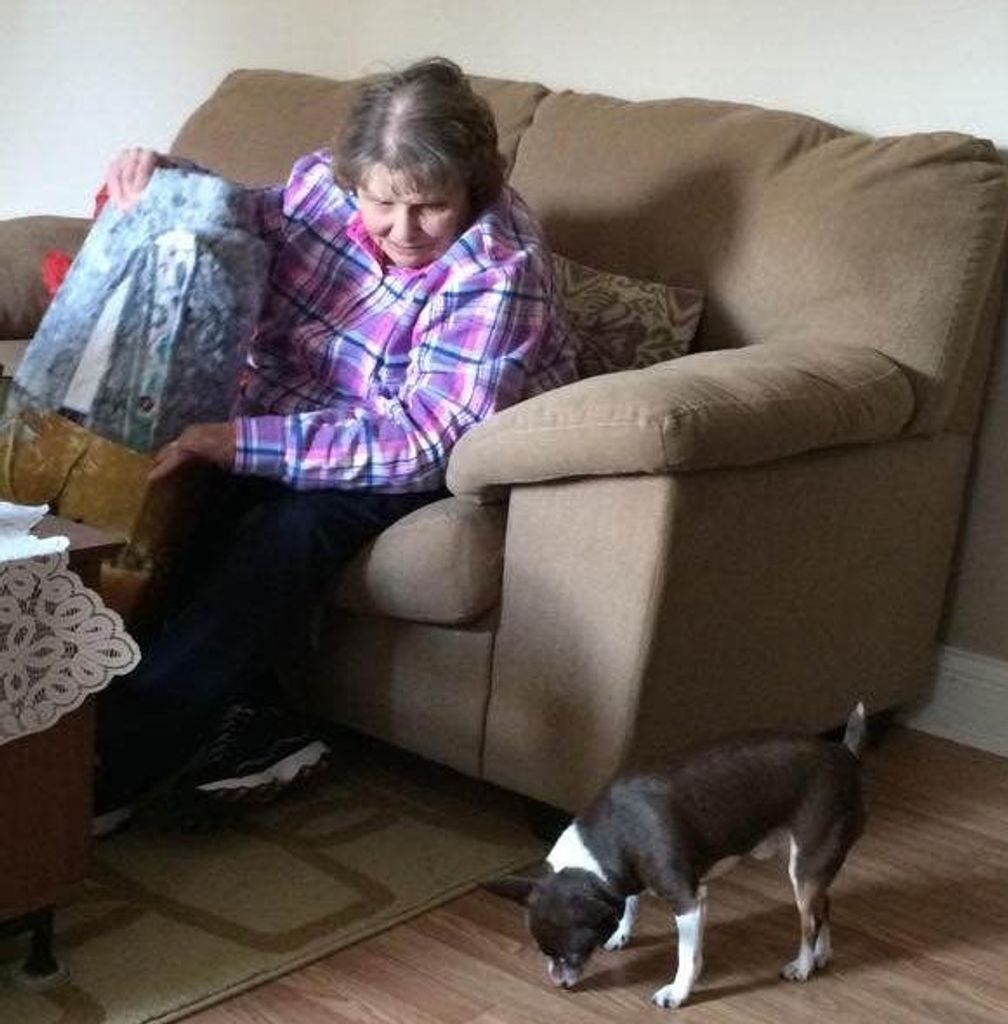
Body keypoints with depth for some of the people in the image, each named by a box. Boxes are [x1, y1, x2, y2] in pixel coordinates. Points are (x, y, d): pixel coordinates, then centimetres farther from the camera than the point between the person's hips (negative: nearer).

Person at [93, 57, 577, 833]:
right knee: (181, 495, -20)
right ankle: (255, 725, -13)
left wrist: (239, 441, -36)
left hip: (437, 465, -6)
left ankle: (104, 773, -30)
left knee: (294, 524, -33)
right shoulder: (324, 184, -7)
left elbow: (423, 445, -30)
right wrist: (161, 179, -5)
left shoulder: (498, 272, -24)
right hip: (298, 416, 7)